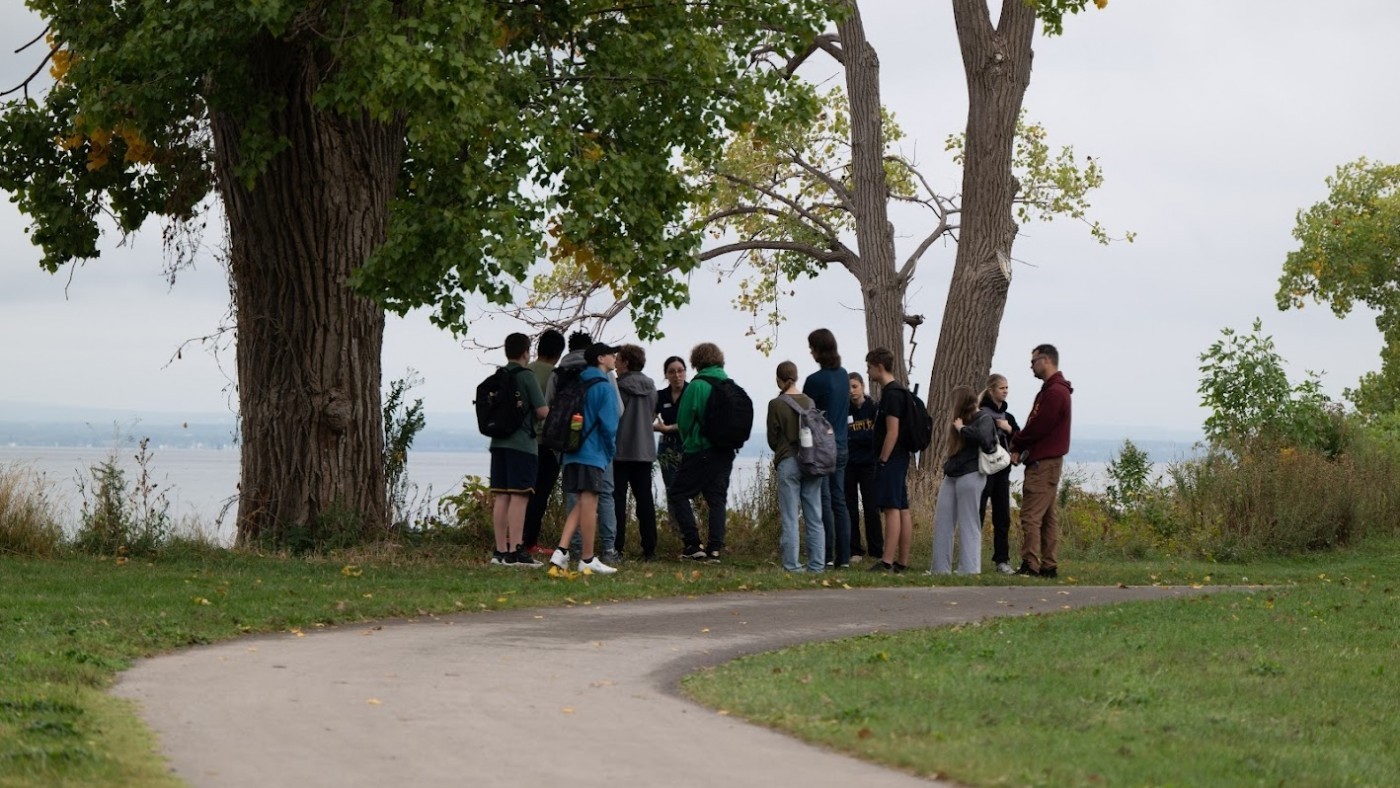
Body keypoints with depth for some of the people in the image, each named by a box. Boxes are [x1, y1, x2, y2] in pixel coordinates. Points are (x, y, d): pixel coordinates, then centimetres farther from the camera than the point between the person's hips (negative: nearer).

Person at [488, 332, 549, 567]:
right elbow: (542, 412, -11)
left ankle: (500, 550, 8)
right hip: (522, 443, -7)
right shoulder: (526, 378, -9)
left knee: (500, 497, 8)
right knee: (519, 496, -8)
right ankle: (515, 552, -12)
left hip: (498, 442, 7)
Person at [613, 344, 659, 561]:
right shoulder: (650, 386, 7)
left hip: (621, 451, -5)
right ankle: (649, 548, 6)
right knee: (644, 498, 8)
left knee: (618, 498, -1)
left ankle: (617, 547, -5)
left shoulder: (620, 386, -11)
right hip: (644, 450, 5)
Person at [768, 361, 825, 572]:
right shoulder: (809, 402, 3)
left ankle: (791, 564, -2)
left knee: (790, 517, 0)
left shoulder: (776, 404, -7)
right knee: (814, 517, 7)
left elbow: (772, 438, 1)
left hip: (788, 462, -4)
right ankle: (817, 564, 7)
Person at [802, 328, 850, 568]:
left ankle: (826, 556, -6)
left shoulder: (815, 380, -15)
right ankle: (843, 557, 9)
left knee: (823, 503, -5)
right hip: (841, 447, 7)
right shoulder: (843, 376, 8)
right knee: (839, 502, 9)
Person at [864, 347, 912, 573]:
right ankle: (902, 562, 11)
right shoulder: (898, 392, 17)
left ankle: (887, 562, -16)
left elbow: (892, 432, -20)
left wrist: (882, 461, -18)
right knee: (903, 510, 9)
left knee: (892, 509, -13)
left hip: (890, 459, -10)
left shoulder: (891, 394, -14)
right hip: (900, 458, 10)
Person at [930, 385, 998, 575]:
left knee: (968, 524, -6)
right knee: (942, 522, 4)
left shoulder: (984, 418, -3)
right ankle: (940, 568, 6)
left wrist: (962, 428, -12)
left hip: (970, 476, -8)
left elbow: (983, 438, -23)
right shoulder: (960, 419, 20)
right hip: (951, 476, 8)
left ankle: (969, 568, -5)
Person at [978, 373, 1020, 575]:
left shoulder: (1007, 417, 15)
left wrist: (1009, 429, -6)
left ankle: (1002, 560, 10)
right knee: (977, 514, -4)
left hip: (1002, 470, 6)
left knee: (1003, 517, 6)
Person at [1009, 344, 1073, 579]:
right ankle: (1049, 566, 14)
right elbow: (1035, 425, 15)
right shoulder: (1051, 390, 18)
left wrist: (1016, 444, -3)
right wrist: (1019, 447, 0)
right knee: (1047, 516, 11)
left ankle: (1030, 565, -14)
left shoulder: (1054, 392, -15)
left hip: (1043, 462, -11)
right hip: (1047, 461, 11)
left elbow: (1037, 428, -19)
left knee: (1031, 515, -11)